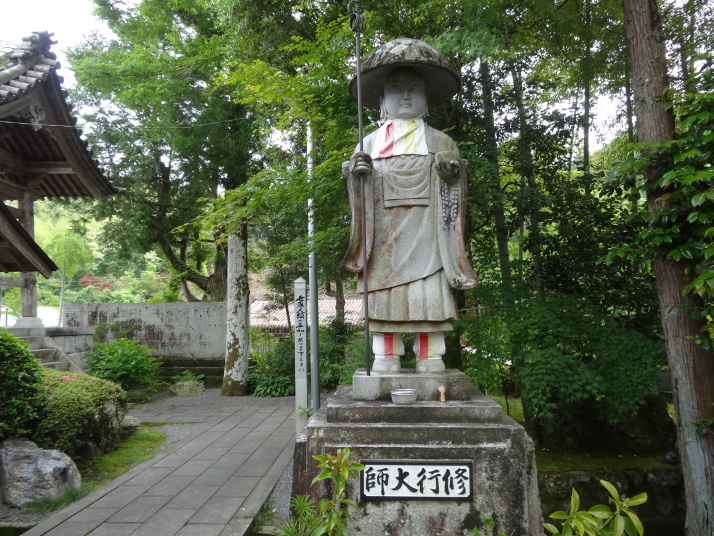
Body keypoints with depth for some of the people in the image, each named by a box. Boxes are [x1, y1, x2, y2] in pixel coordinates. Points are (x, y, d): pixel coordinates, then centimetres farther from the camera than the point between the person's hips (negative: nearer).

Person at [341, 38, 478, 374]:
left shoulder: (439, 140, 16)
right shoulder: (371, 141, 19)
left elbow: (455, 175, 15)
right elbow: (355, 179, 17)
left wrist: (454, 169, -8)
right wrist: (353, 169, -6)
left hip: (424, 228, -1)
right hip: (384, 230, 1)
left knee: (428, 289, -6)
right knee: (383, 288, -4)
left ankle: (430, 357, 0)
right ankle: (386, 357, 1)